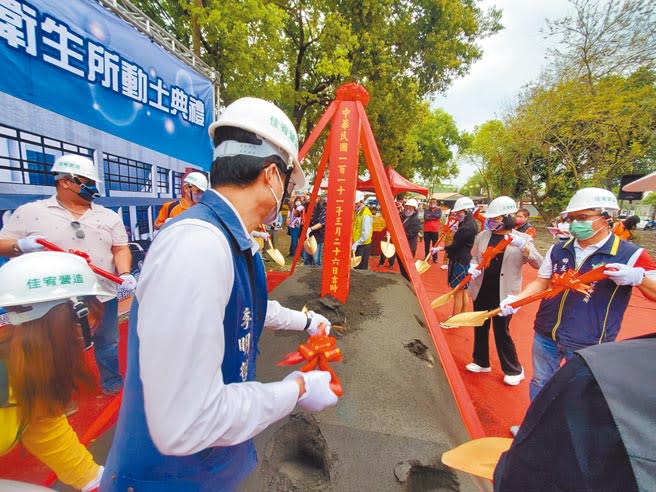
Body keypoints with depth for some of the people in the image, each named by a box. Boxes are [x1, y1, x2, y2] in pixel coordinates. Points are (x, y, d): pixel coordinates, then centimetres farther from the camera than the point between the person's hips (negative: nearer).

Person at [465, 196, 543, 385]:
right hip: (481, 290, 4)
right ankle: (481, 362, 35)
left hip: (504, 294, -3)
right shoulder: (482, 235, 2)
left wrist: (523, 247, -29)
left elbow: (538, 264, -13)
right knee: (480, 328, 15)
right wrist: (473, 267, -12)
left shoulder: (522, 239, -5)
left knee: (502, 332, 6)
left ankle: (514, 370, 29)